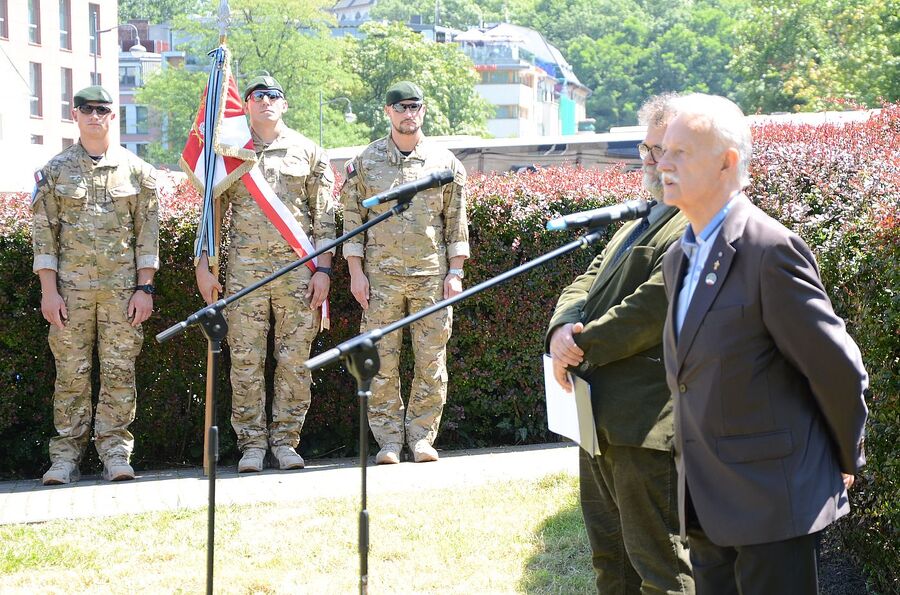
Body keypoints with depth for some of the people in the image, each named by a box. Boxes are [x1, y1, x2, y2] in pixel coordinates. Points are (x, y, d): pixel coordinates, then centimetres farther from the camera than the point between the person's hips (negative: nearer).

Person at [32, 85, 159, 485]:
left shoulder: (135, 170, 6)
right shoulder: (55, 171, 6)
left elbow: (148, 232, 5)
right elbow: (44, 232, 4)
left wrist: (145, 287, -2)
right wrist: (49, 290, -4)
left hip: (123, 287, 0)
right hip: (71, 287, 0)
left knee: (119, 372, 1)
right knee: (71, 373, 2)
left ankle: (115, 452, 7)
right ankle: (66, 455, 7)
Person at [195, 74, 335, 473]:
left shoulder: (308, 152, 9)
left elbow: (324, 216, 7)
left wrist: (323, 268, -1)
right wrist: (204, 266, 2)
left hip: (298, 265, 0)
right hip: (245, 267, 0)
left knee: (295, 360, 1)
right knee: (246, 361, -1)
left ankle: (285, 440, 10)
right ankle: (251, 443, 7)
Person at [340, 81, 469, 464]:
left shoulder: (444, 162, 7)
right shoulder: (366, 162, 5)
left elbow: (456, 222, 8)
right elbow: (353, 218, 5)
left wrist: (455, 272, 1)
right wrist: (356, 273, -1)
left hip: (432, 275, 1)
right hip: (381, 275, -1)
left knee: (431, 361, 2)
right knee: (383, 361, 0)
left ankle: (422, 437, 11)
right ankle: (388, 441, 7)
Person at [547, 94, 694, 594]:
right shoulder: (643, 224, 20)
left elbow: (652, 307, -23)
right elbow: (588, 283, 15)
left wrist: (582, 347, -14)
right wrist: (563, 328, -6)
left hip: (647, 426, -10)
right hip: (603, 421, 11)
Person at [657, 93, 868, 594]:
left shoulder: (771, 250, -16)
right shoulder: (678, 258, 12)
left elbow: (839, 369, -12)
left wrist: (846, 461, -1)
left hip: (772, 504, -8)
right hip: (707, 508, 8)